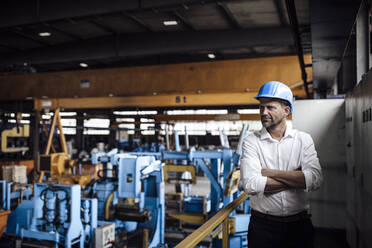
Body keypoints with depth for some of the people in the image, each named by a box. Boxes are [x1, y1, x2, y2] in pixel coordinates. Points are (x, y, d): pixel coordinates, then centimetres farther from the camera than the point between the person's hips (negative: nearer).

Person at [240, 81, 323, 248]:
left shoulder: (304, 139, -1)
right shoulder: (251, 142, -6)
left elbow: (315, 180, -15)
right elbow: (250, 185, -20)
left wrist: (271, 172, -15)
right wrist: (296, 178, -14)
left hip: (299, 224, 2)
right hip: (262, 226, -1)